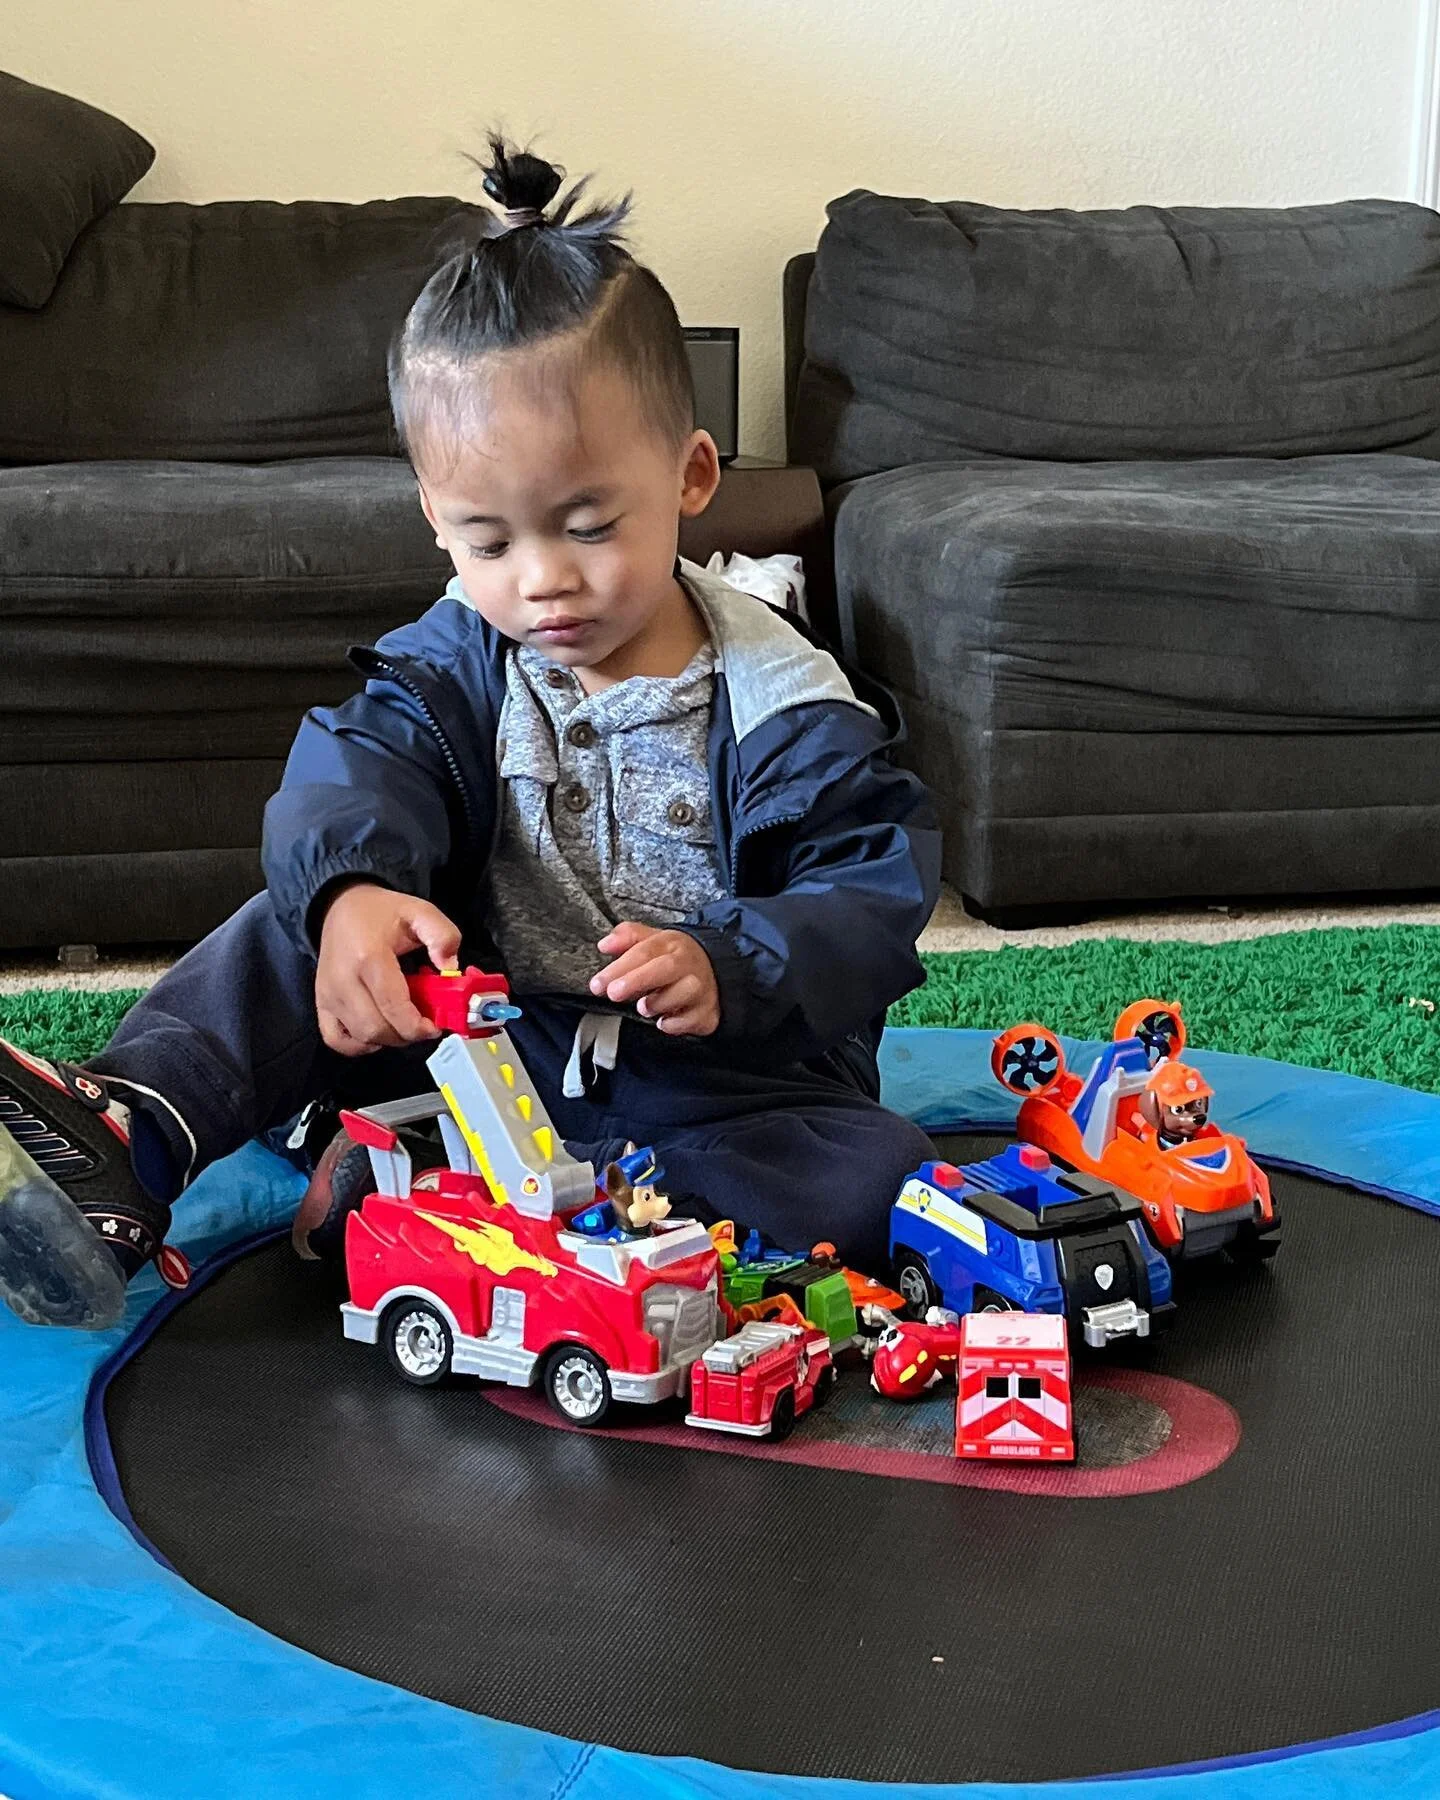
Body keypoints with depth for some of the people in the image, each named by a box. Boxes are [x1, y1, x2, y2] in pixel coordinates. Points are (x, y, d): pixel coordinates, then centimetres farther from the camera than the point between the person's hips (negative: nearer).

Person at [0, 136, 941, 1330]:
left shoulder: (787, 705, -10)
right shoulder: (453, 665, 0)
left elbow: (872, 897, -13)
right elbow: (356, 770, -17)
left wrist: (726, 968, -33)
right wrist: (350, 888, -41)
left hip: (722, 1078, -2)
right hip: (482, 1036, 3)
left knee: (870, 1182, -30)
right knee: (294, 934, -14)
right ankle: (127, 1133, -36)